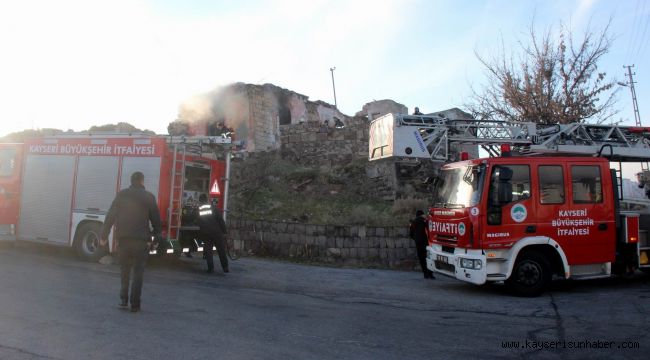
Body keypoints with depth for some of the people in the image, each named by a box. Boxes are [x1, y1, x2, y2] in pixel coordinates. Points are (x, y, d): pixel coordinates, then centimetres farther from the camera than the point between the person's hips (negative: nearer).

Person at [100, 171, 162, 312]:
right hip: (141, 240, -2)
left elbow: (110, 216, 5)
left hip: (123, 238, 3)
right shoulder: (149, 197, 1)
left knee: (124, 270, 17)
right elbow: (156, 220, 2)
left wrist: (104, 236, 9)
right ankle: (134, 304, 3)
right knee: (138, 272, 4)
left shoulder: (121, 195, 7)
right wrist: (156, 239, 10)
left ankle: (123, 300, 17)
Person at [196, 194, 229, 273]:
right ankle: (225, 268, 5)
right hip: (216, 232, -1)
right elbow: (220, 219, -3)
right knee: (221, 250, 5)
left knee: (208, 250, 8)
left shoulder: (197, 209, 4)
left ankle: (211, 268, 1)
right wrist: (224, 230, 1)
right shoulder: (213, 207, 0)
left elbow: (197, 222, 11)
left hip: (205, 233, 1)